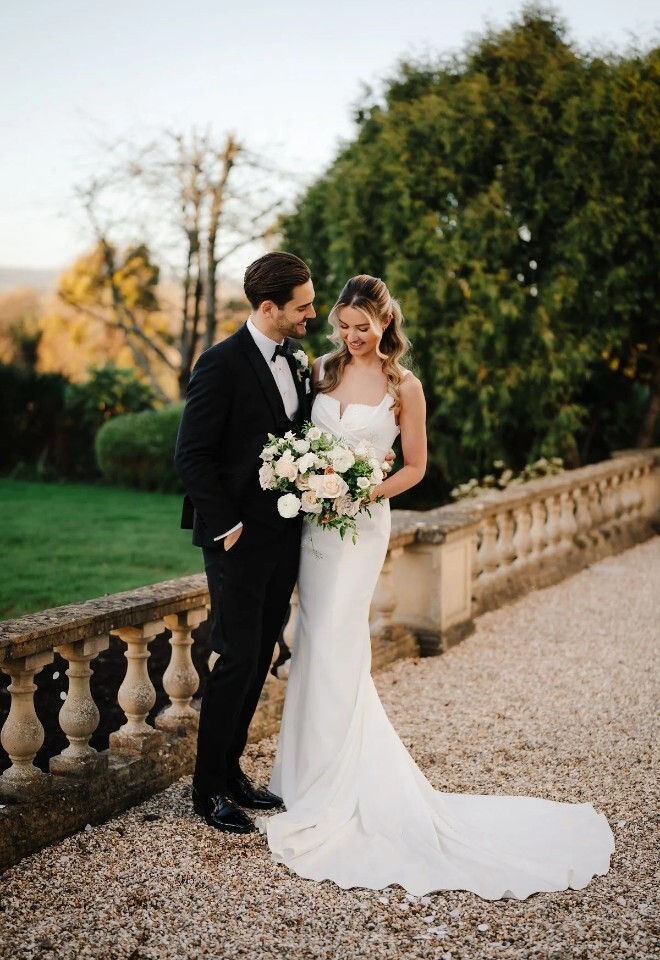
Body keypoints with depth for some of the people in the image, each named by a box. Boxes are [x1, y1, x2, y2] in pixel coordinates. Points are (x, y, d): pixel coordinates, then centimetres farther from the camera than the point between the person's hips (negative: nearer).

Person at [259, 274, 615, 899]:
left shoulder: (404, 388, -3)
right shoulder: (322, 371, 8)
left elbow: (414, 466, 2)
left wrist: (364, 493, -12)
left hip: (360, 522, -4)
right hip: (314, 518, 4)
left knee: (332, 647, -7)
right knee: (318, 646, 9)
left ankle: (326, 795, 3)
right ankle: (314, 773, 23)